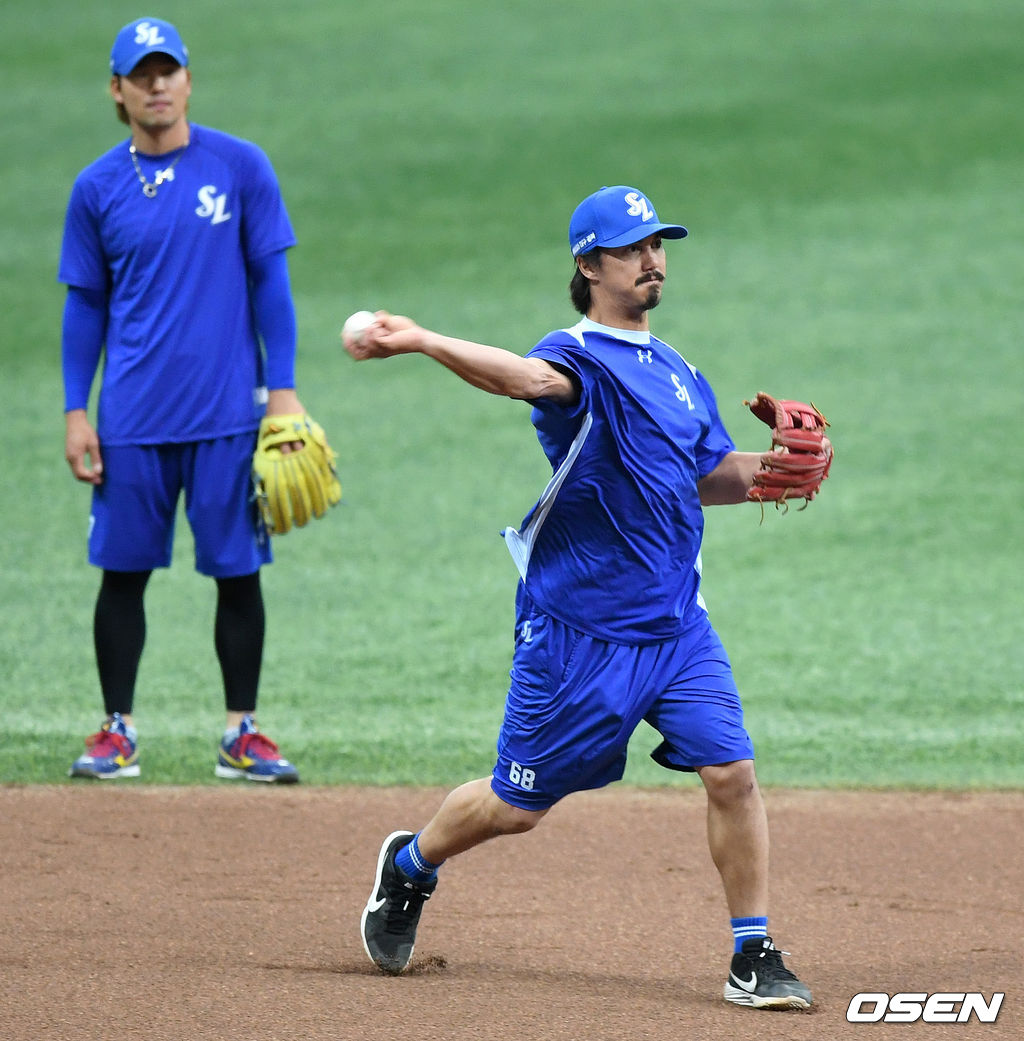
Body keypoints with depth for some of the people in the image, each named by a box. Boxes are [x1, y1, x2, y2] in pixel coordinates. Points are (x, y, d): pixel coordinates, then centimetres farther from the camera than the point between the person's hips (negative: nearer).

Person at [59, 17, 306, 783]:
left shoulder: (241, 167, 0)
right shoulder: (98, 188, 5)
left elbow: (270, 282, 2)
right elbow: (85, 304, 9)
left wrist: (282, 391, -4)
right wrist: (75, 414, 4)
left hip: (228, 412, -1)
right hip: (132, 417, 1)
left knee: (238, 570, 2)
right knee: (124, 569, 4)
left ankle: (242, 734, 10)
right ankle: (119, 732, 13)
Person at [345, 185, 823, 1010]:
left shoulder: (679, 375, 12)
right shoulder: (581, 357, -13)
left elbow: (708, 477, 24)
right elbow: (532, 379, -36)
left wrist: (768, 470, 3)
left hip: (677, 624, 6)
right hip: (578, 630, -6)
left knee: (732, 772, -9)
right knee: (518, 806, 6)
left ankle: (754, 958, 0)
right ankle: (411, 865, 35)